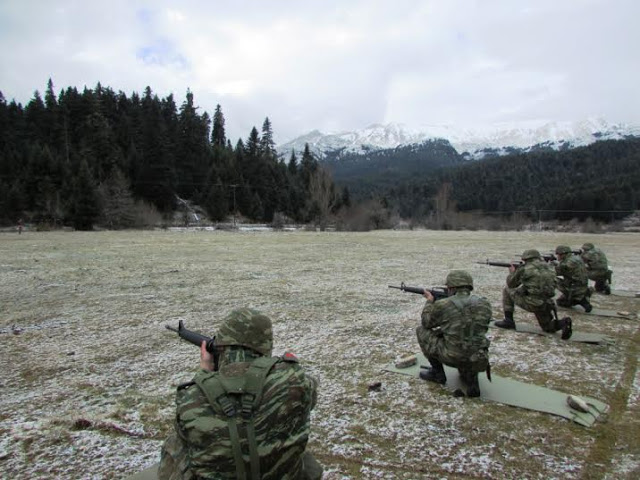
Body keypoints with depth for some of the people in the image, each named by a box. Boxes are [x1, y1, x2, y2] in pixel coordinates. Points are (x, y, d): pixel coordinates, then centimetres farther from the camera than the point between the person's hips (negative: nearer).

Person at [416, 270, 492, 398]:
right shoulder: (485, 304, 3)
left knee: (422, 331, 15)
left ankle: (437, 373, 19)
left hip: (453, 358, -5)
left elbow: (426, 323, 12)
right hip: (479, 362, 5)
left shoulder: (442, 305, -7)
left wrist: (430, 301, 28)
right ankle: (471, 379, 13)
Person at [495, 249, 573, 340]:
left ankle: (508, 321, 14)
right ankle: (564, 323, -7)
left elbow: (511, 284, 8)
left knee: (507, 290, 15)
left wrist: (512, 273, 28)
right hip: (546, 304, 6)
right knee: (549, 328, 27)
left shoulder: (524, 269, -4)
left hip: (531, 303, -6)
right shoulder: (548, 268, 14)